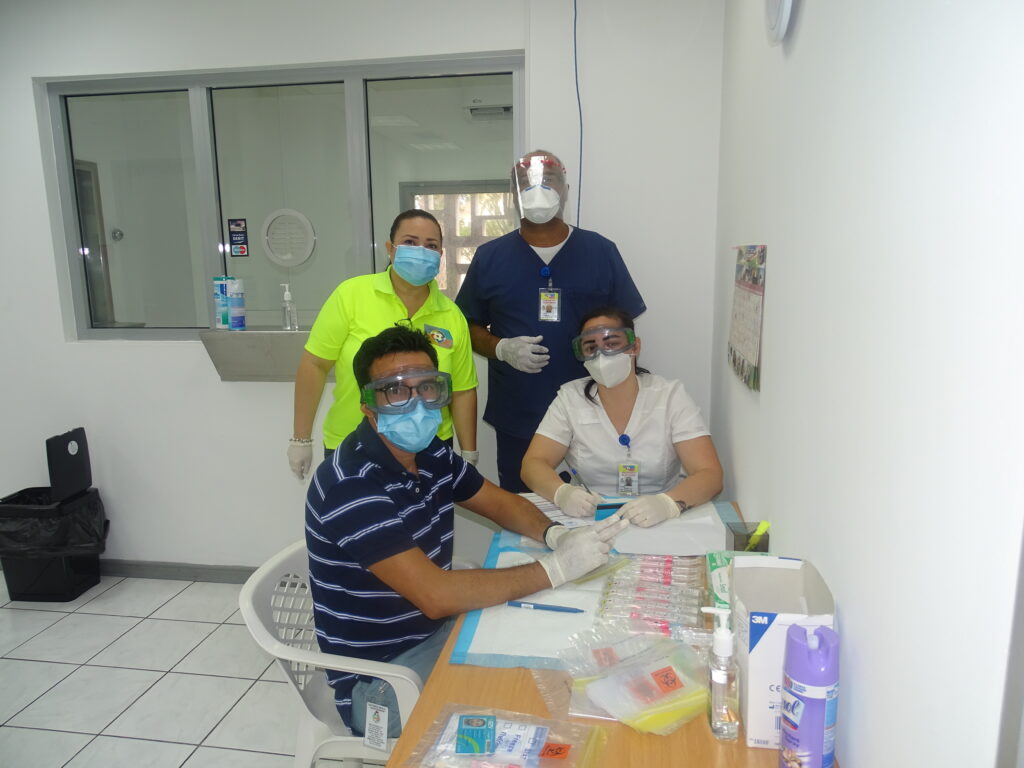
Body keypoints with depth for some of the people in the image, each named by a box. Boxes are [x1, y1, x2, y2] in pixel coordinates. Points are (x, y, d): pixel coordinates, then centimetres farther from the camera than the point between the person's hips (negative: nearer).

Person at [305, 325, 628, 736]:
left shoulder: (430, 453, -1)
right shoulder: (351, 486, -28)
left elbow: (501, 502, 10)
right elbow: (436, 595, -32)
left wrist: (554, 535, -11)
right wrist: (556, 568, -28)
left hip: (435, 631, 8)